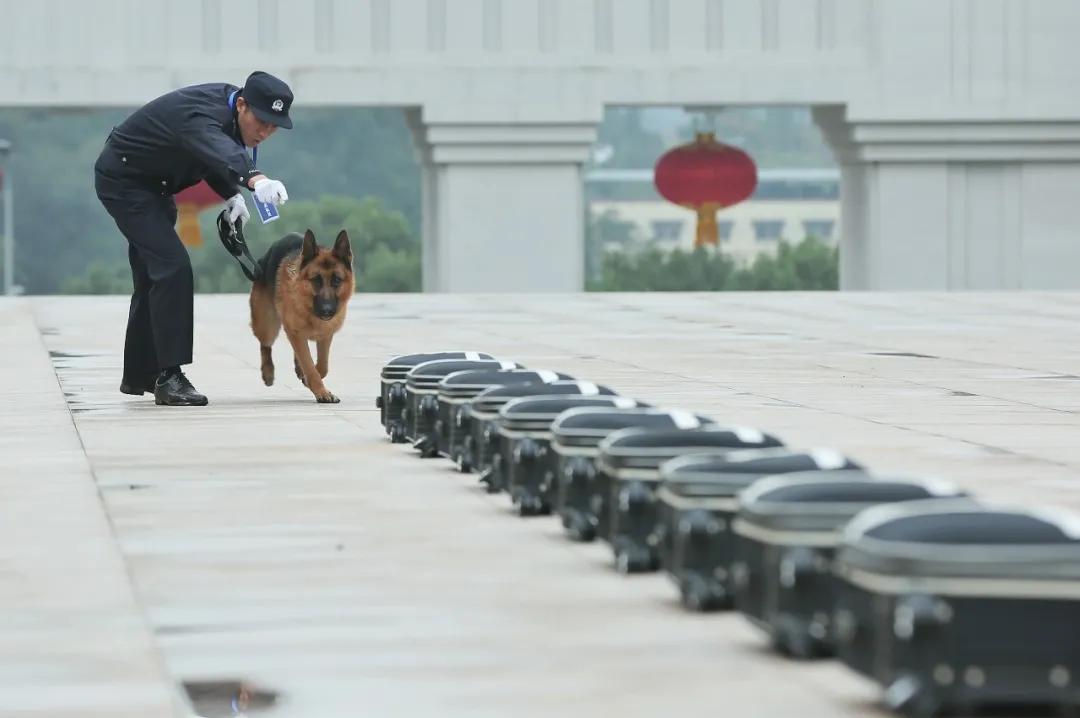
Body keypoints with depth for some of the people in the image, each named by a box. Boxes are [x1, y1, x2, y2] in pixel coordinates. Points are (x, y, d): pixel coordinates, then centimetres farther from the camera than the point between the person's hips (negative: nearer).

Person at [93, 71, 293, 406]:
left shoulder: (228, 105, -7)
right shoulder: (198, 115, -35)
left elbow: (209, 154, 8)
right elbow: (219, 152, -57)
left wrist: (230, 194, -8)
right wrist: (255, 180, -75)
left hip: (150, 183, 10)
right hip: (123, 180, -10)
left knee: (153, 275, 19)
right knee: (173, 268, -21)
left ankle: (138, 374, 33)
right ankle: (169, 376, -20)